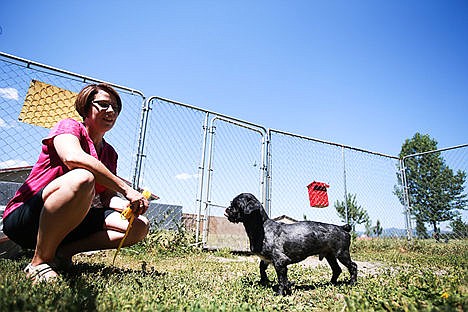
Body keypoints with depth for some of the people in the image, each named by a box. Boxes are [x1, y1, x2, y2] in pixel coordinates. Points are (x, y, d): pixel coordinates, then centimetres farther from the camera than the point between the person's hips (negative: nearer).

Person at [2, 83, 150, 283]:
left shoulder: (110, 153, 13)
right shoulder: (69, 126, -4)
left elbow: (108, 198, 5)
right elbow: (73, 157, -28)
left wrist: (129, 205, -18)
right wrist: (126, 189, -30)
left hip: (69, 223, 6)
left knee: (139, 225, -11)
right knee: (82, 178, -37)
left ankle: (61, 251, -9)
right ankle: (39, 262, -20)